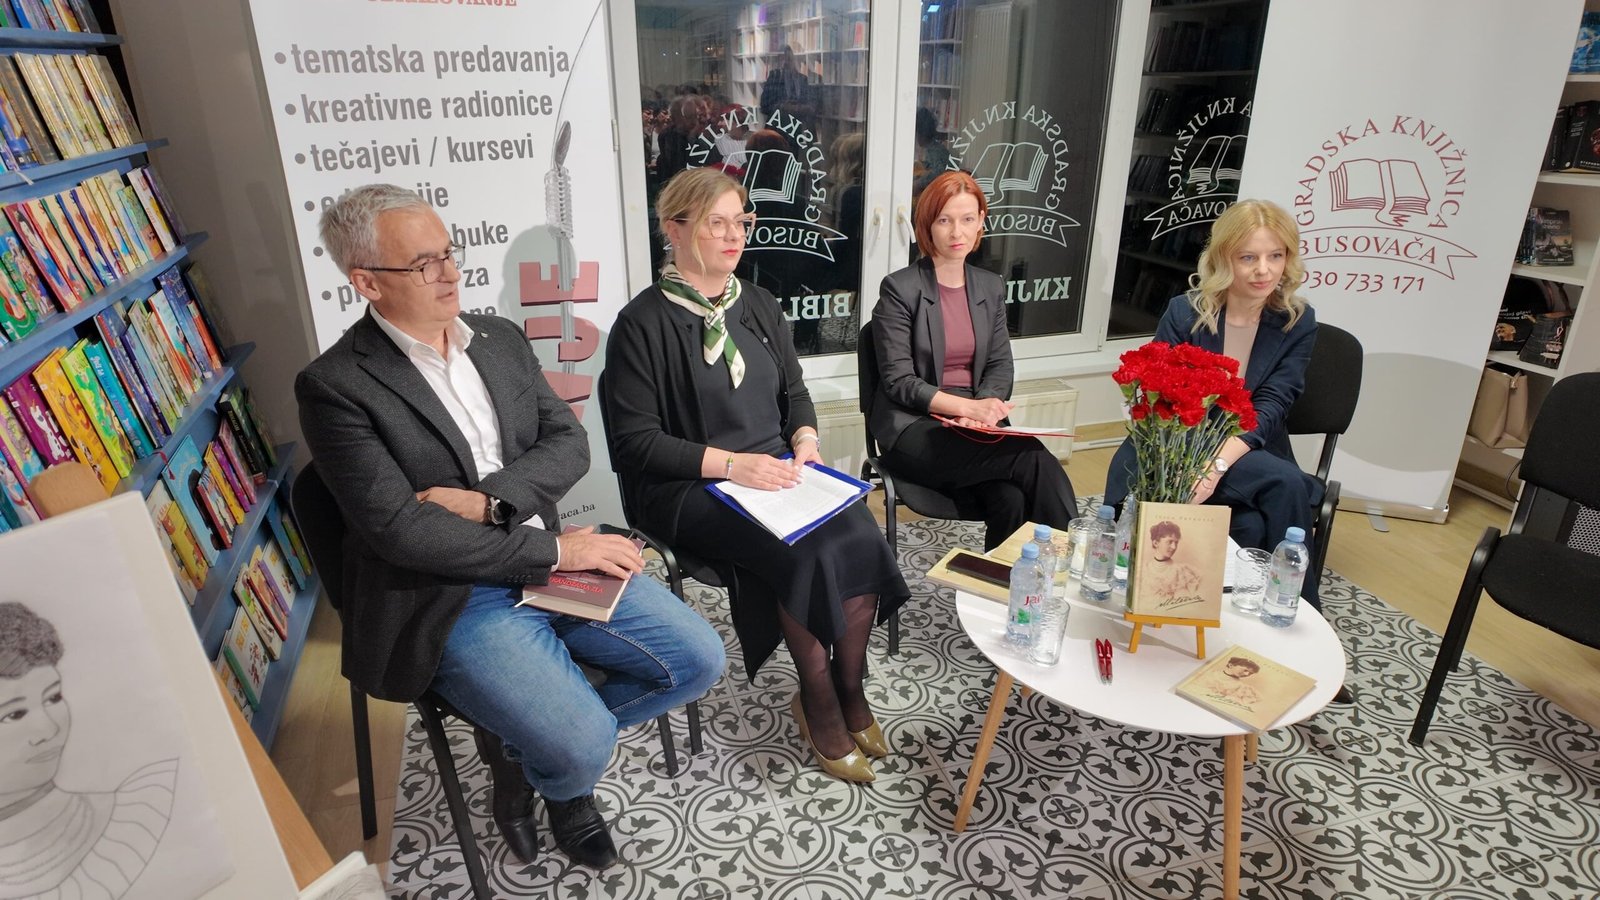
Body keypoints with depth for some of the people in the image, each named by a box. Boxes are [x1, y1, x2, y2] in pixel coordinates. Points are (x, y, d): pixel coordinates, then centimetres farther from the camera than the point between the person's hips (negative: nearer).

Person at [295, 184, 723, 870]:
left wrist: (486, 499, -15)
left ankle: (531, 741, 17)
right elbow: (397, 529, -18)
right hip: (448, 600, -5)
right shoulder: (334, 386, -10)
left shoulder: (501, 338, 8)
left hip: (548, 560, 6)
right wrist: (553, 549, -19)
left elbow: (569, 445, 3)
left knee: (697, 658, -2)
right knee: (584, 747, -21)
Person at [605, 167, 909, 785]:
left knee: (861, 536, -21)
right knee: (806, 555, -29)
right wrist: (730, 463, -20)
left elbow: (795, 393, 20)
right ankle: (819, 705, -2)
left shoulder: (758, 305, 13)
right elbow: (635, 442, -11)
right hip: (689, 488, -5)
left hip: (777, 472, 6)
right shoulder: (643, 323, -6)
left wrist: (805, 440, -2)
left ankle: (849, 692, 0)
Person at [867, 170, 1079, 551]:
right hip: (914, 428, -4)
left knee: (1011, 499, -27)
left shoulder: (991, 287, 13)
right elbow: (898, 381, -9)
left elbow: (1000, 366, 11)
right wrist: (967, 406, -20)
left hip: (974, 427, 5)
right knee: (1036, 461, -25)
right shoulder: (900, 288, -5)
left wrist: (986, 407, -12)